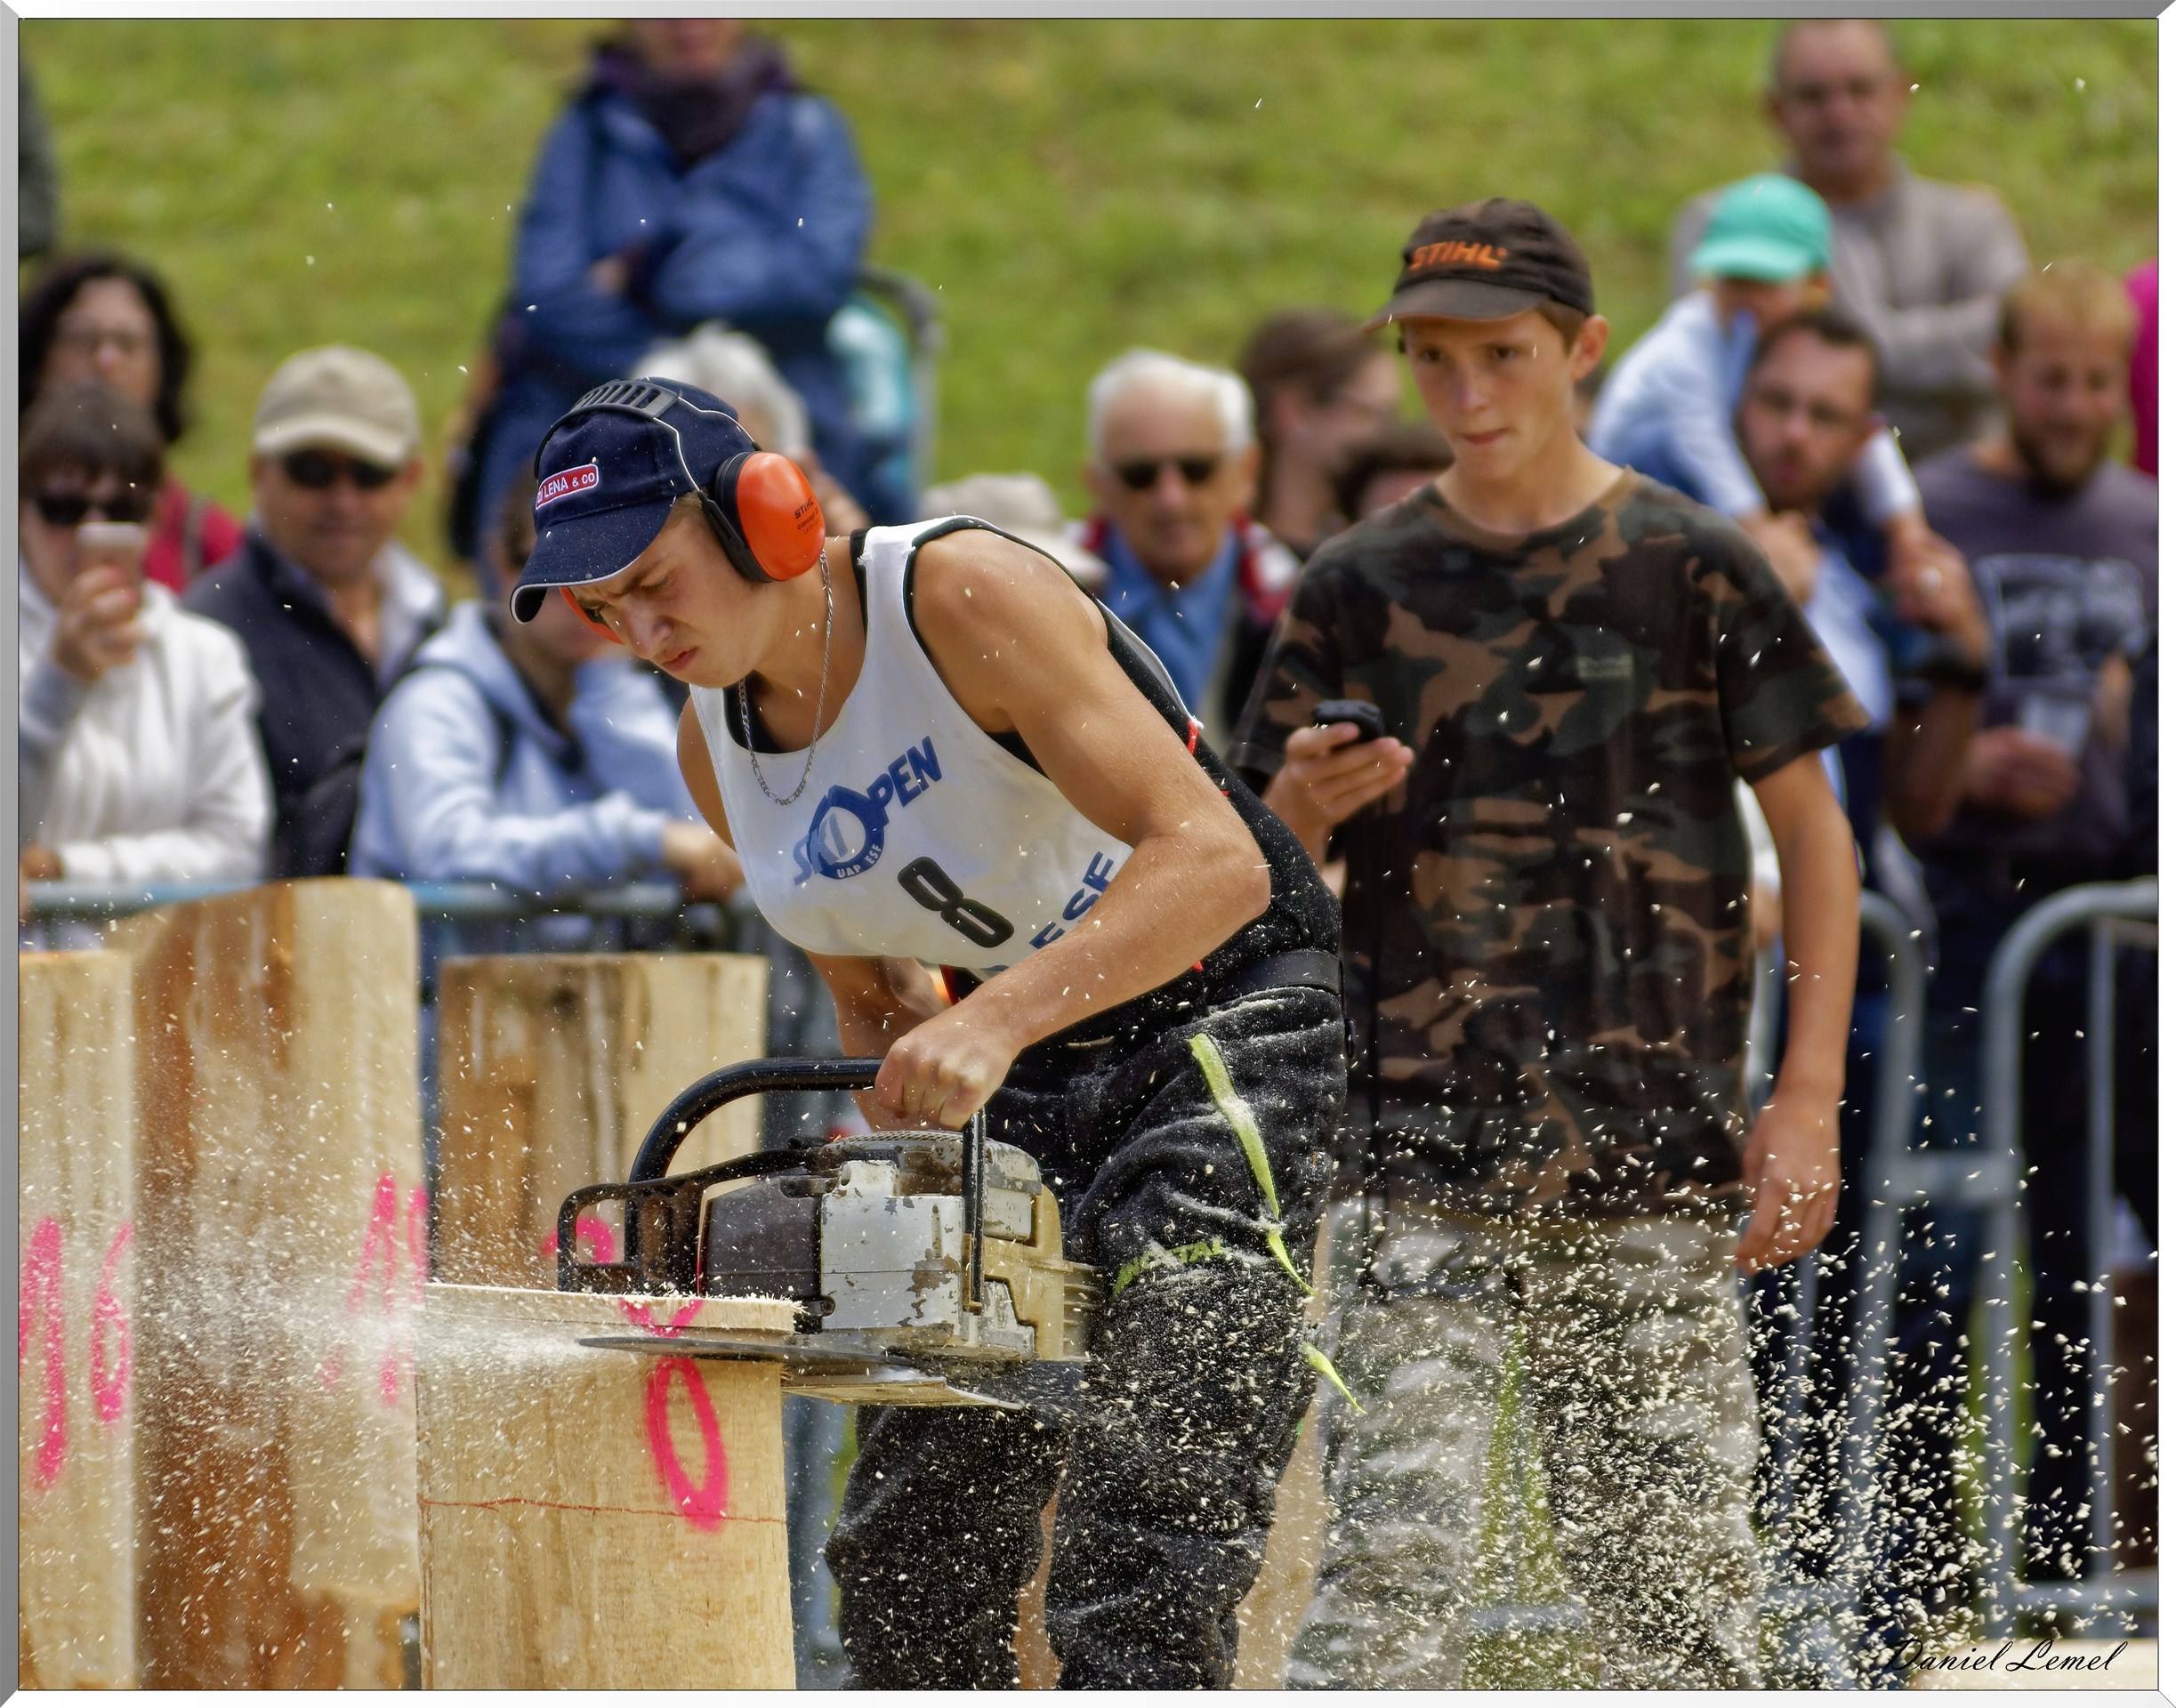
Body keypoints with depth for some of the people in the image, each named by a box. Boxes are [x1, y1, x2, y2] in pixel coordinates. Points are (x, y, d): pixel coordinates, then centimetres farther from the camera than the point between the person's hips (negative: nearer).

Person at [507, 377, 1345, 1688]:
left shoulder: (963, 598, -23)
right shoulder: (716, 748, 1)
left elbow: (1211, 857, -32)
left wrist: (994, 1022, -43)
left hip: (1221, 1024, -8)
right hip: (1018, 1079, 8)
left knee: (1140, 1533, -20)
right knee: (913, 1543, 3)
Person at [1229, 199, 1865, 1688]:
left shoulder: (1693, 567, 4)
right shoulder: (1360, 586, 8)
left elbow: (1815, 838, 6)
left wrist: (1806, 1104, -2)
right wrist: (1304, 810, -13)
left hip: (1655, 1156, 0)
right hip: (1426, 1151, 0)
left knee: (1674, 1558, 2)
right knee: (1397, 1545, -10)